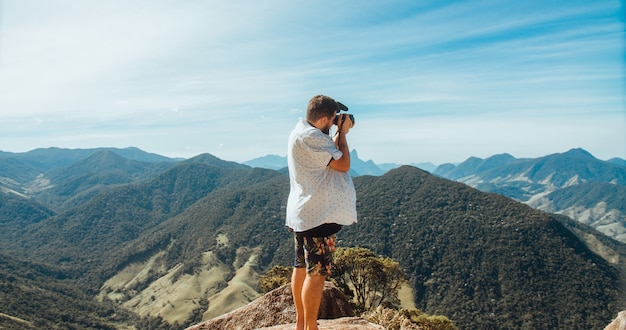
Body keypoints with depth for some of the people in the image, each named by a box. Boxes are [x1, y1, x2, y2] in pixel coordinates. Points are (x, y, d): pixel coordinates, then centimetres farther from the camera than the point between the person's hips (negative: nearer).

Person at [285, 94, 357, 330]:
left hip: (304, 213, 11)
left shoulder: (302, 132, 12)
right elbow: (343, 164, -17)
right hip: (318, 215, -11)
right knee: (317, 273, -4)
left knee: (302, 267, 16)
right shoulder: (310, 137, -21)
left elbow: (331, 154, 21)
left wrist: (339, 134, 11)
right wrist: (343, 133, -5)